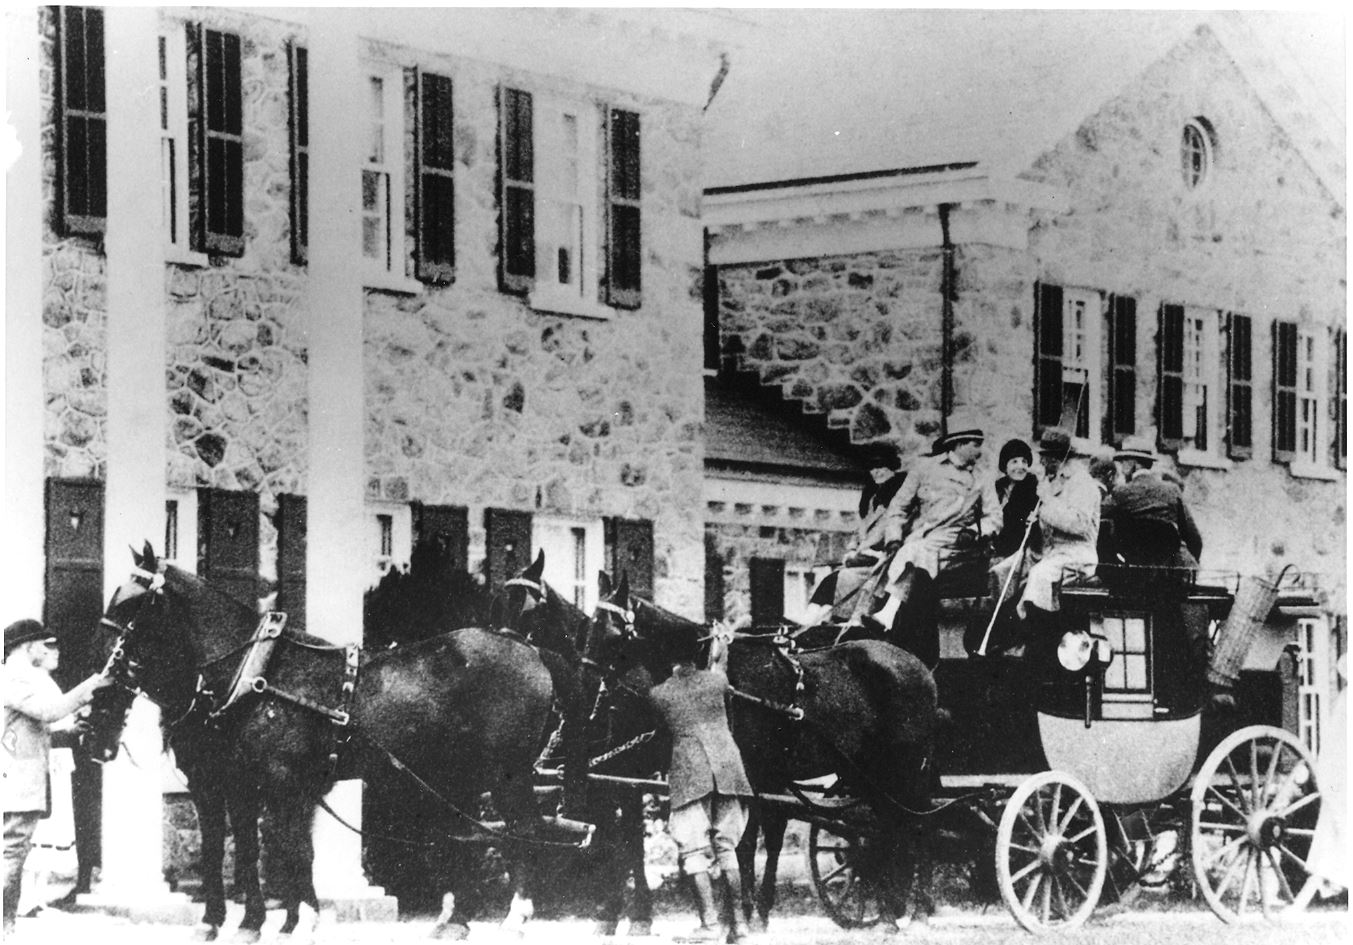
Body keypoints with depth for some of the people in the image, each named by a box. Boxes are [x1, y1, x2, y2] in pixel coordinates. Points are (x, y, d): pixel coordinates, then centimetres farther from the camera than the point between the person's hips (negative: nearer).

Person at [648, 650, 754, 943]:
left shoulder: (658, 693, 6)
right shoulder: (715, 678, 11)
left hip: (689, 771, -3)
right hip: (727, 768, 3)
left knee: (693, 849, -3)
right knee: (726, 846, 10)